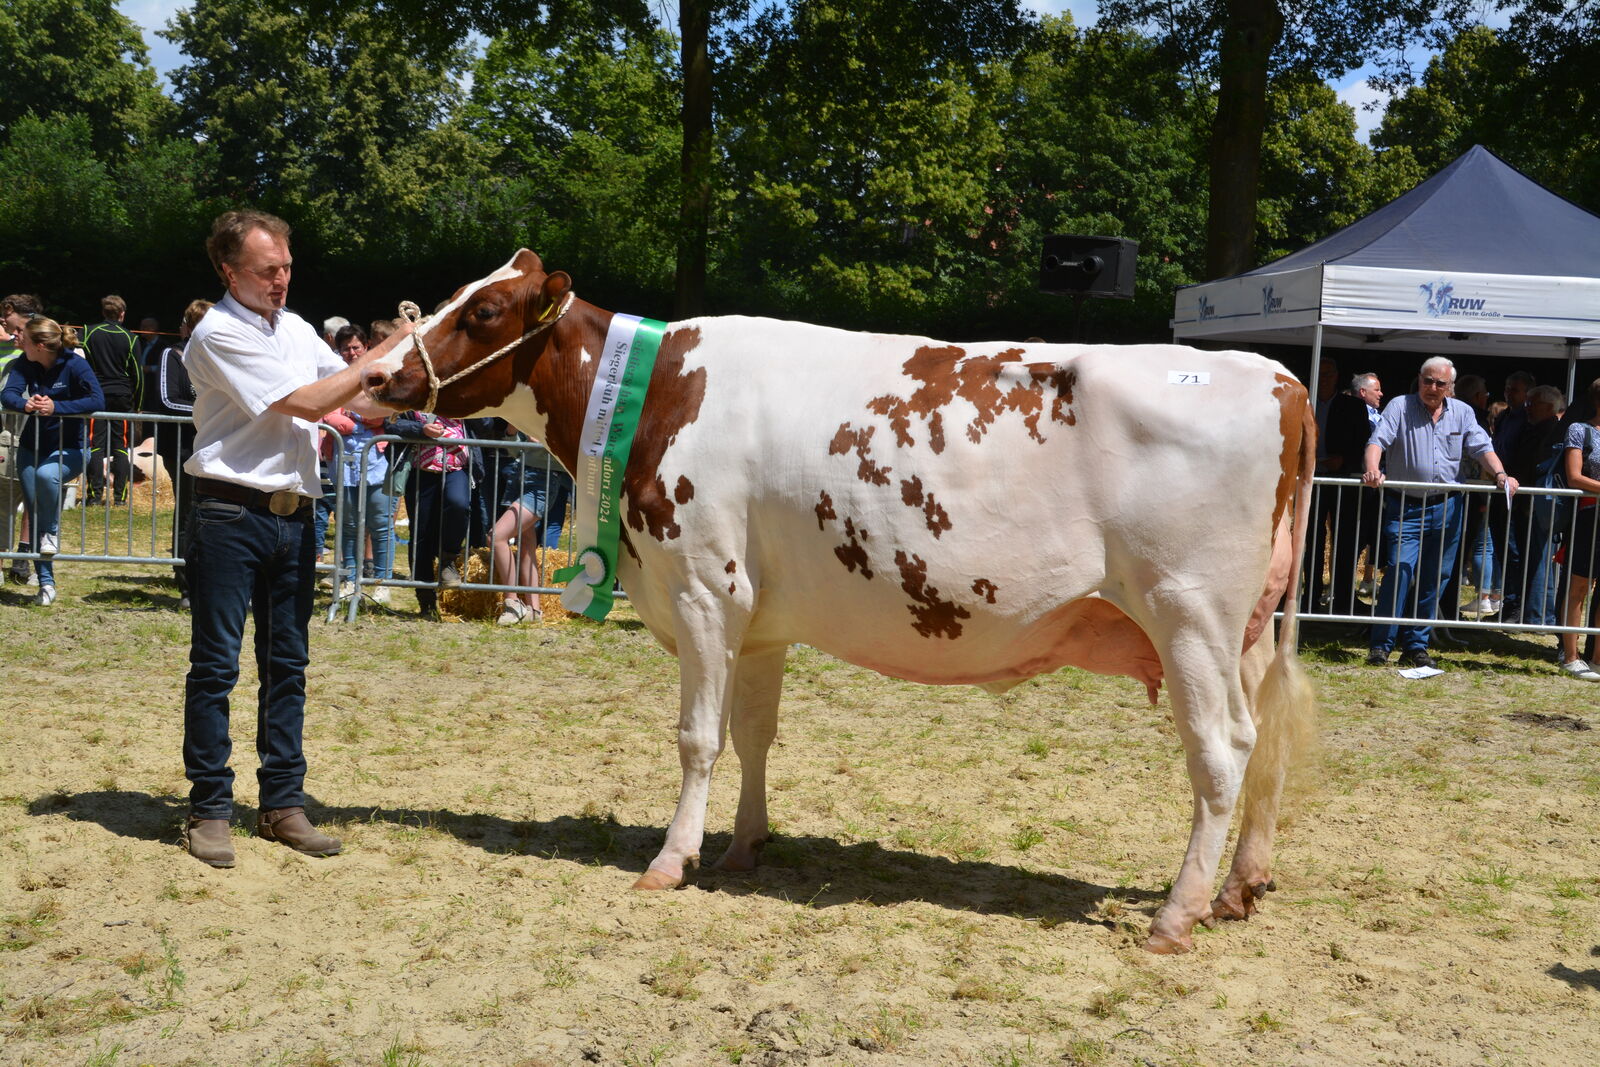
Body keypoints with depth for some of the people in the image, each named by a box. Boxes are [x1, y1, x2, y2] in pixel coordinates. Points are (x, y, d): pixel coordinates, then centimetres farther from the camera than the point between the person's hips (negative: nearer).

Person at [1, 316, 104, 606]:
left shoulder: (74, 365, -17)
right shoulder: (24, 364, -3)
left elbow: (98, 400, -28)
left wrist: (56, 407, -38)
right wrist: (25, 404, -39)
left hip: (67, 450, -5)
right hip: (32, 448, 5)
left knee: (46, 475, -37)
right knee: (34, 515, 4)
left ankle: (52, 533, -11)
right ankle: (46, 583, 13)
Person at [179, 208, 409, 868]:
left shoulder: (297, 329, 15)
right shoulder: (219, 334, -9)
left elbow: (349, 393, 20)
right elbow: (304, 402, -13)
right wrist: (383, 357, -8)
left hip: (292, 517, 7)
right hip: (231, 516, -7)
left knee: (287, 664, 9)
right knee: (216, 665, -1)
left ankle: (283, 804, 17)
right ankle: (209, 809, 7)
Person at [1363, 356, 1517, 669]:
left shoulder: (1462, 413, 11)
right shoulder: (1400, 407, 0)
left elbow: (1482, 447, 6)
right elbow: (1378, 441, -13)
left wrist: (1500, 474, -12)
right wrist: (1372, 470, -32)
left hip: (1446, 508, 4)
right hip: (1405, 507, -4)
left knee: (1434, 579, 6)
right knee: (1400, 570, -15)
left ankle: (1416, 646, 16)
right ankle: (1381, 645, -7)